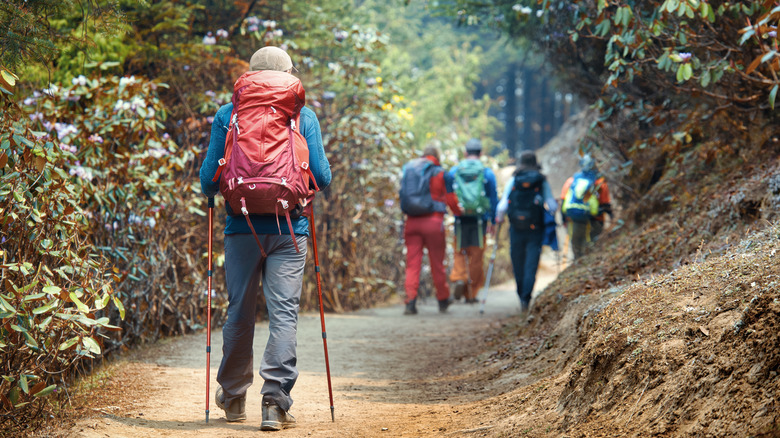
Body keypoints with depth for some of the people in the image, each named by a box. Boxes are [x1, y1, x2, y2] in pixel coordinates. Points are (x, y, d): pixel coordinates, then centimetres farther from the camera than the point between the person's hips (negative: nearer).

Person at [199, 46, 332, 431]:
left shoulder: (228, 116, 3)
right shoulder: (303, 117, 2)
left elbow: (208, 180, 2)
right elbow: (322, 177, 0)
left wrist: (214, 189, 25)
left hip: (242, 228, 1)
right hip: (289, 228, -1)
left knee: (239, 312, 11)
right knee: (284, 313, -3)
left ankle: (233, 397, 25)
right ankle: (275, 402, -11)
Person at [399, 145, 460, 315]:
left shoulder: (408, 170, 11)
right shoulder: (440, 173, 0)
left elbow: (403, 197, 14)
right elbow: (451, 200, 3)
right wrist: (460, 212, 21)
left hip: (412, 222, 3)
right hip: (433, 221, -3)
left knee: (412, 263, 1)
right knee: (437, 264, 8)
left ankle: (410, 301, -12)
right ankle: (443, 301, 19)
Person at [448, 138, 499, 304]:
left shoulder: (454, 172, 3)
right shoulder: (487, 173, 1)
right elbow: (494, 199, 3)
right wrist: (492, 221, 10)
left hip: (460, 218, 1)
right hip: (479, 219, -1)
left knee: (459, 252, 14)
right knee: (476, 256, 7)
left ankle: (458, 278, -12)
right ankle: (471, 293, 10)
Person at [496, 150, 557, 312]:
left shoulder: (512, 182, -1)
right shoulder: (542, 182, -2)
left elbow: (503, 206, -5)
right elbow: (552, 206, -2)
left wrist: (499, 219, 13)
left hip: (516, 229, 1)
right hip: (535, 229, -1)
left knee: (518, 265, 14)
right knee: (531, 265, -2)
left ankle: (522, 297, 25)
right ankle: (526, 298, -16)